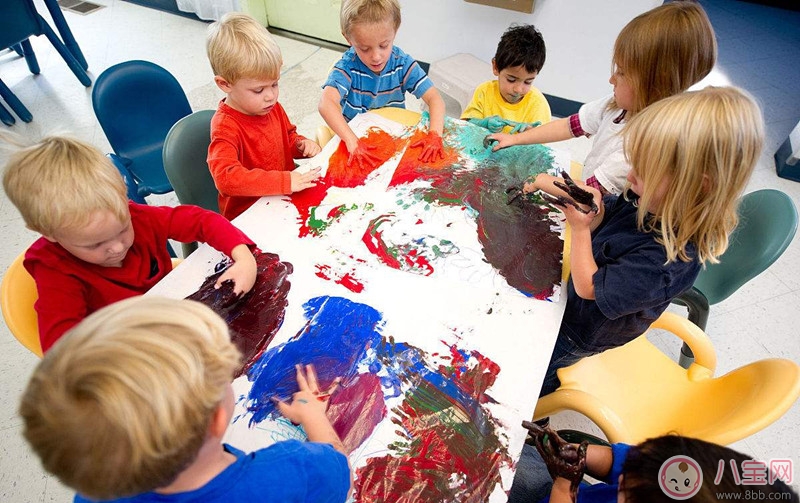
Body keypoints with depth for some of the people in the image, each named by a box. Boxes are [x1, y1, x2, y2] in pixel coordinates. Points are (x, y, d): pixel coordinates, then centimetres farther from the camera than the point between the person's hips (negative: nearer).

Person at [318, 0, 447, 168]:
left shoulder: (402, 63, -11)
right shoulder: (347, 67, -18)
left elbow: (435, 99, -16)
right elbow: (326, 104, -34)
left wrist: (435, 135, -34)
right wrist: (352, 141, -49)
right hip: (354, 133, 0)